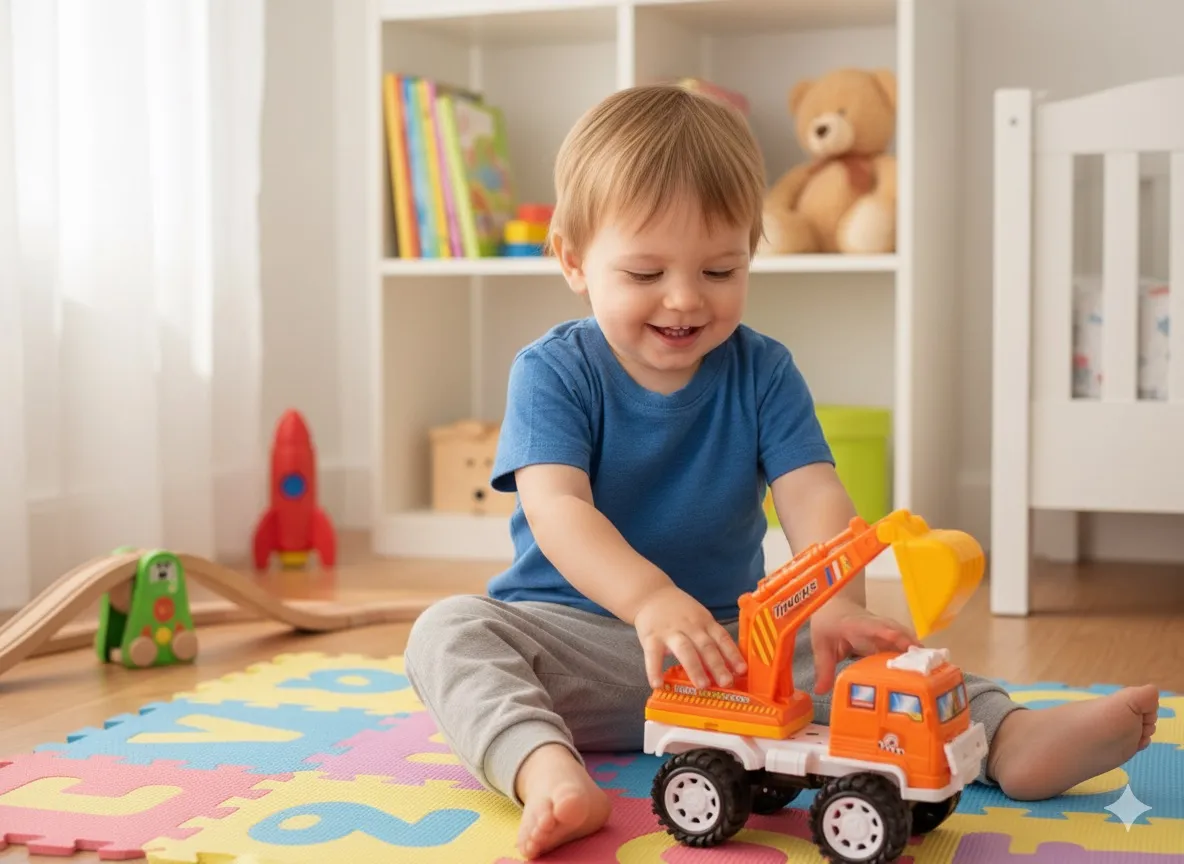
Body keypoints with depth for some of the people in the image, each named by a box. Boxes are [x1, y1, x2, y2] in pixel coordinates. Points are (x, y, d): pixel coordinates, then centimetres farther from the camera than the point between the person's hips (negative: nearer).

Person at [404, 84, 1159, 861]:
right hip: (578, 637, -2)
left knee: (858, 645, -17)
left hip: (730, 638, 3)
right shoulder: (553, 373, -7)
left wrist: (839, 601, -36)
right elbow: (556, 508, -23)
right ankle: (552, 777, -51)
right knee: (447, 632, -29)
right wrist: (652, 600, -43)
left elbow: (813, 493, -13)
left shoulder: (763, 373, 2)